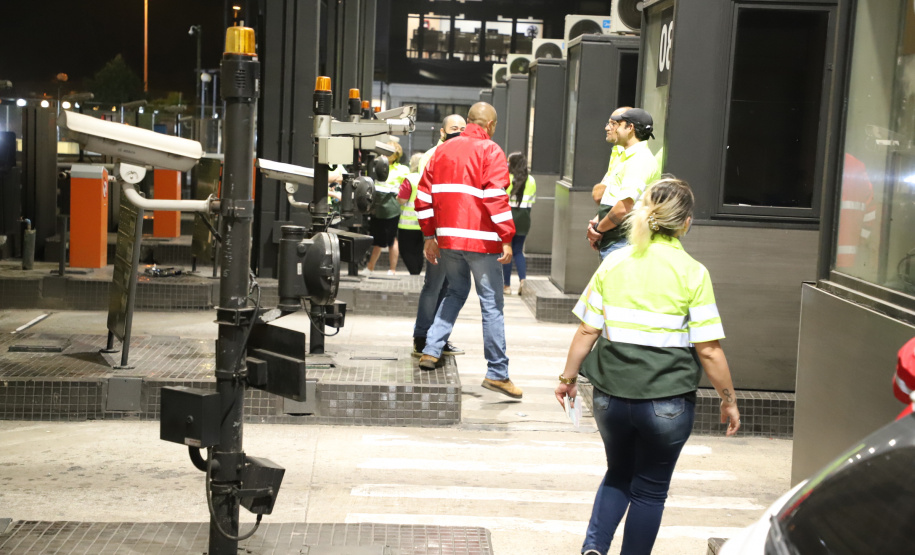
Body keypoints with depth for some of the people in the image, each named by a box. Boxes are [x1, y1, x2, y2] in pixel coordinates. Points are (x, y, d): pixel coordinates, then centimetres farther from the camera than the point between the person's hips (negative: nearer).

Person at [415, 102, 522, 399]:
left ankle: (431, 351, 12)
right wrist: (507, 238, -13)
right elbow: (496, 197, -15)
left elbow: (424, 195, 13)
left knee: (455, 292, 22)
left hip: (448, 238, 6)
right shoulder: (490, 151, -5)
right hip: (481, 240, -6)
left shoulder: (443, 150, 13)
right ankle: (497, 373, 0)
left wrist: (429, 235, 18)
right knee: (491, 303, -1)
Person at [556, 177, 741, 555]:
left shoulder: (613, 263, 0)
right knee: (650, 489, 15)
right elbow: (708, 350, -9)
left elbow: (587, 330, 1)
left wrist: (568, 377, 14)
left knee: (618, 475, 24)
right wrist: (729, 401, 2)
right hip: (667, 401, -3)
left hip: (611, 394, 3)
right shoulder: (692, 273, -8)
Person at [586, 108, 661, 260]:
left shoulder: (641, 160, -15)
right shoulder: (625, 158, 20)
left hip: (623, 246, -10)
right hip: (609, 243, 10)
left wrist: (598, 228, -10)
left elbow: (624, 208, -24)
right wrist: (595, 223, 3)